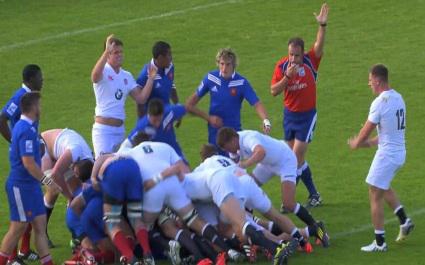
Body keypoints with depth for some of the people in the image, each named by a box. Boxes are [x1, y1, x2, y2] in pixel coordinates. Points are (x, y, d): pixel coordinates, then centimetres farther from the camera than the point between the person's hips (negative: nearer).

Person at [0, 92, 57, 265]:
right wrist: (46, 180, -18)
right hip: (21, 186, -10)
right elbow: (28, 163, -24)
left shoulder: (23, 126, 11)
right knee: (18, 228, -2)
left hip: (30, 185, 10)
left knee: (40, 224, 9)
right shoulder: (27, 131, -20)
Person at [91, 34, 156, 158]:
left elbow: (141, 98, 6)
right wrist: (106, 52, -42)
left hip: (120, 129, 7)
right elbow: (95, 76, -34)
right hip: (103, 129, -7)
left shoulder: (127, 76, 13)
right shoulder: (104, 71, -7)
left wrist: (150, 79, -2)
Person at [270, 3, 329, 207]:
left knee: (296, 157, -9)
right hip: (289, 114, 4)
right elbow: (274, 91, -9)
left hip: (307, 115, -4)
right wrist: (287, 77, -24)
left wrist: (323, 25, -44)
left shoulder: (310, 61, -12)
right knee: (297, 158, 9)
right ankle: (314, 195, 22)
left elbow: (319, 44, -28)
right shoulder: (282, 66, -6)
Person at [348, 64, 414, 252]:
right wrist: (370, 142, 17)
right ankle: (404, 221, 22)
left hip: (387, 154, -9)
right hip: (400, 151, 9)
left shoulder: (379, 103, -19)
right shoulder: (398, 98, 7)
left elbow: (366, 131, -10)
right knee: (384, 187, 30)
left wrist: (356, 143, 11)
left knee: (375, 195, 1)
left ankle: (380, 242, 4)